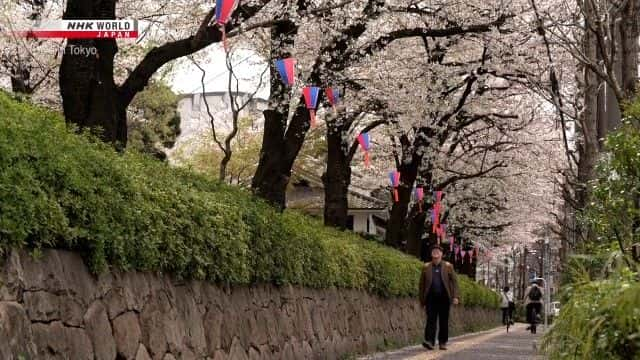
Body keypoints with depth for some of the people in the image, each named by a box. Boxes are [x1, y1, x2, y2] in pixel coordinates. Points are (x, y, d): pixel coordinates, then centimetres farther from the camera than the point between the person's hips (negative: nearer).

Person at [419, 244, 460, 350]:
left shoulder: (448, 266, 6)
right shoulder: (426, 267, 9)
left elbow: (454, 282, 3)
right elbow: (422, 284, 10)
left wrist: (455, 296, -7)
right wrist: (422, 299, 6)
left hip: (444, 298, 0)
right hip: (431, 298, 0)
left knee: (444, 321, 4)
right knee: (431, 320, -9)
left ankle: (443, 343, 10)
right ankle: (429, 341, -16)